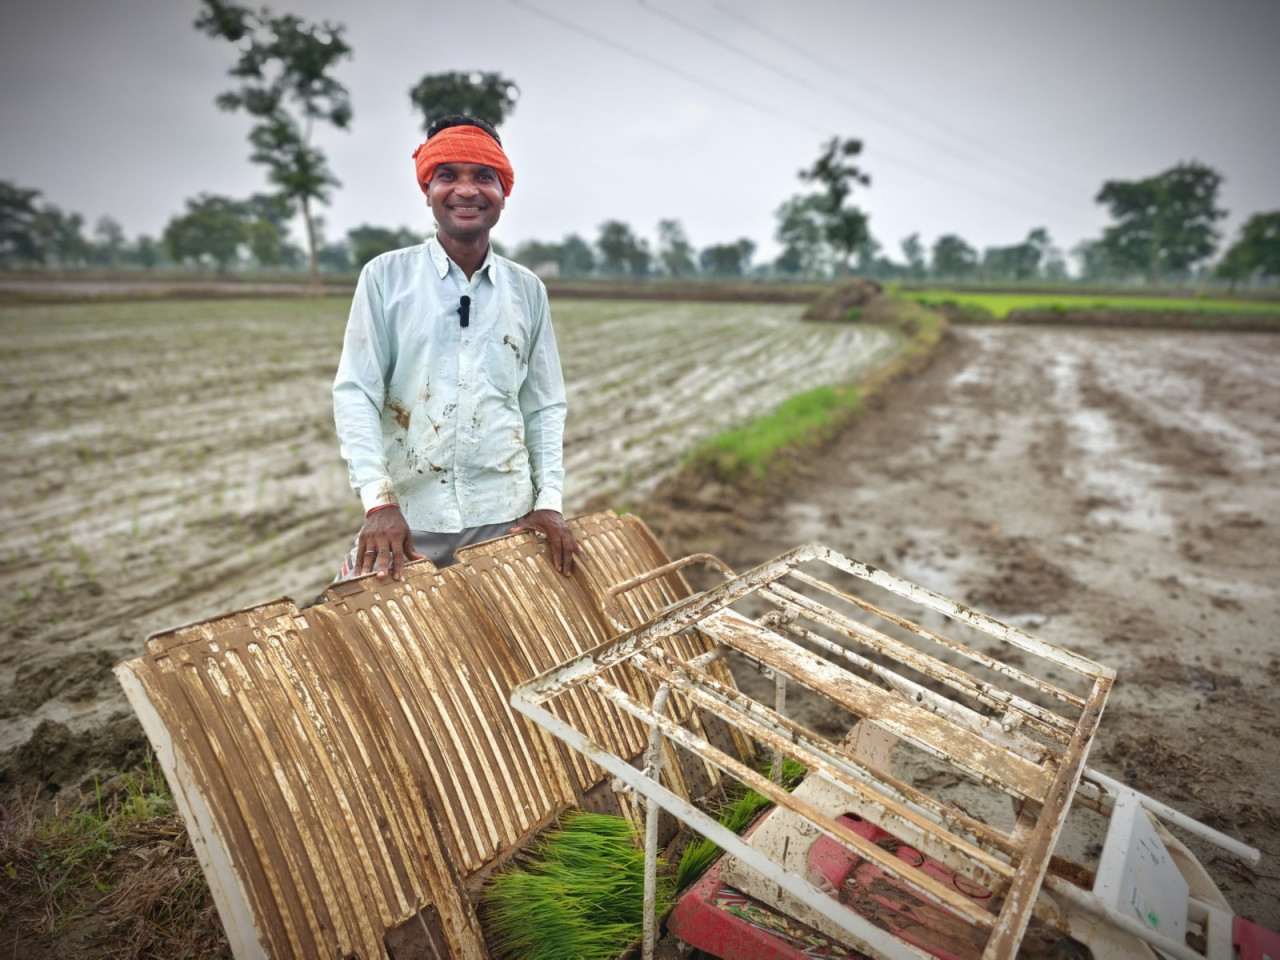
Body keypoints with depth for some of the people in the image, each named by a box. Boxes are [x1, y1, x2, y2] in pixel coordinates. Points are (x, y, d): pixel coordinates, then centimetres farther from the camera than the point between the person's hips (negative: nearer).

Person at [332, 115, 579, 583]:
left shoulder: (527, 290, 5)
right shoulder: (386, 276, -2)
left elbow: (544, 405, 7)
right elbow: (355, 393, -6)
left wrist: (549, 499, -3)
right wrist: (379, 500, -17)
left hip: (507, 520, 2)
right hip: (409, 520, -2)